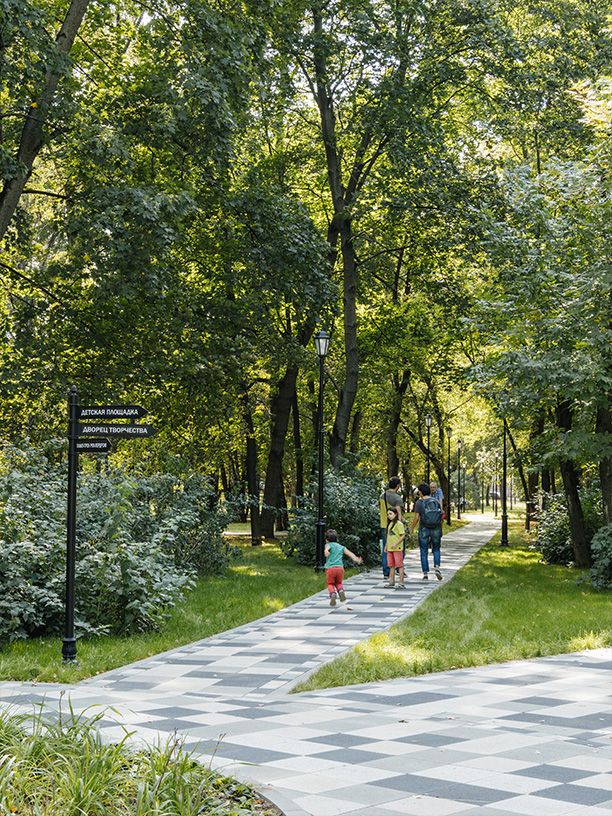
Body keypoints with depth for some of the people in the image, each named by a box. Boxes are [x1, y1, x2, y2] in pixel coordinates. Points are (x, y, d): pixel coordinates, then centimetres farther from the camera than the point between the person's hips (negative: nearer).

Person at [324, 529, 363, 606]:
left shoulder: (328, 545, 12)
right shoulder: (341, 547, 24)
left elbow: (327, 547, -14)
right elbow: (349, 553, 10)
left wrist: (326, 551, -35)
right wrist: (356, 559, 0)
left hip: (330, 568, -3)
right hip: (340, 568, 3)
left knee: (330, 584, 13)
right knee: (338, 583, 22)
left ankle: (332, 594, -17)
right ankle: (341, 591, -9)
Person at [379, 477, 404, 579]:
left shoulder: (382, 496, 7)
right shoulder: (397, 498, -14)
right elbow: (398, 514, -23)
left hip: (384, 526, 5)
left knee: (386, 550, 8)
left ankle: (386, 572, 6)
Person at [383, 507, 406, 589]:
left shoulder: (399, 524, -9)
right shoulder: (389, 524, 14)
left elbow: (403, 535, -14)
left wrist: (396, 544, -20)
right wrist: (386, 546, 19)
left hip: (397, 548, -8)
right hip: (390, 548, 8)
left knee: (399, 565, -4)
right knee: (391, 565, 10)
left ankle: (401, 583, -2)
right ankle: (392, 582, 17)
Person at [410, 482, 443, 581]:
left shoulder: (419, 503, -9)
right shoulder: (436, 501, 1)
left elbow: (416, 518, -12)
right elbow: (441, 517, 2)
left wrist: (411, 529, 3)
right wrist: (440, 529, 14)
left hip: (424, 529, -2)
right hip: (436, 529, 2)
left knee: (424, 552, 9)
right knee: (436, 549, 18)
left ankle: (425, 573, 6)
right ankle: (437, 568, -4)